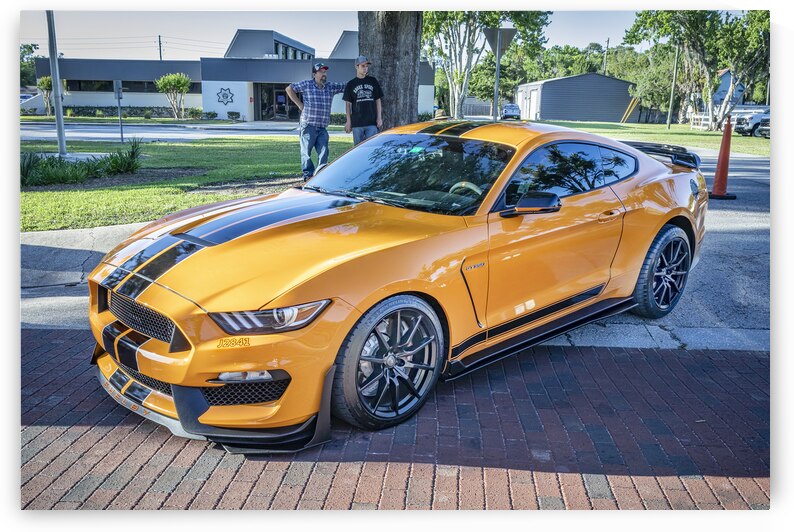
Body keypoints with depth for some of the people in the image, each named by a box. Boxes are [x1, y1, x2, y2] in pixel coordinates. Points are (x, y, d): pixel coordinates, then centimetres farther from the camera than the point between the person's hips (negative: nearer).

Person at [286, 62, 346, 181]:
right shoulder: (306, 84, 1)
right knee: (306, 151, 0)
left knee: (323, 152, 0)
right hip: (308, 125, -3)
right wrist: (299, 104, 4)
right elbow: (289, 88, 8)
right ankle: (308, 175, 9)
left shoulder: (331, 86, 11)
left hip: (322, 127, 4)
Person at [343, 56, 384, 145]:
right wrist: (348, 121, 0)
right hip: (357, 123, 0)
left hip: (372, 122, 0)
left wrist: (379, 117, 3)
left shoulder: (373, 81, 10)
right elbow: (348, 104, 8)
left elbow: (378, 101, 12)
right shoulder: (351, 84, 7)